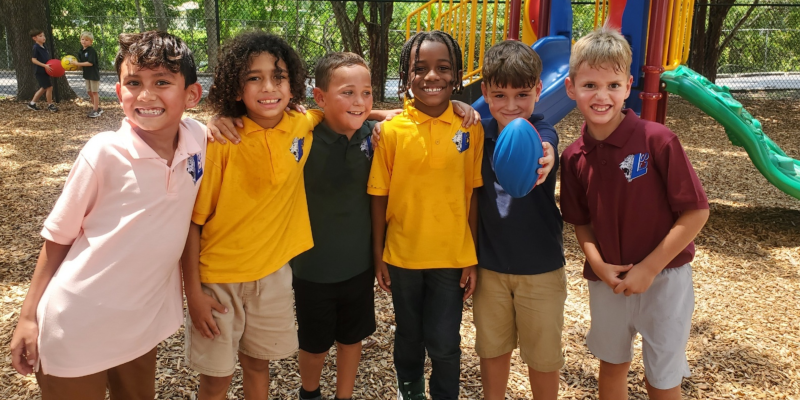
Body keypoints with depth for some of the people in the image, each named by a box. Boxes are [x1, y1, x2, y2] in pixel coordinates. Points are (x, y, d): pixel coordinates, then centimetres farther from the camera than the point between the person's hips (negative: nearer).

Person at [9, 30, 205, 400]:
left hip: (144, 320, 4)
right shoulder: (104, 152, -17)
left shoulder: (199, 140, -9)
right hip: (79, 326, -3)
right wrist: (29, 315, -5)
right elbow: (58, 234, -7)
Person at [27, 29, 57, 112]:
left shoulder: (43, 47, 12)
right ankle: (50, 105, 7)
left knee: (44, 88, 16)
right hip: (40, 71, -9)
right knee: (49, 87, -6)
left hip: (44, 71, 9)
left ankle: (32, 103, 25)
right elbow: (33, 59, -18)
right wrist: (45, 65, -26)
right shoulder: (36, 48, -14)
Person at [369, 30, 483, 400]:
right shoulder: (391, 130, -9)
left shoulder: (471, 129, -7)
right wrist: (378, 256, -1)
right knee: (409, 334, 20)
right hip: (402, 255, 1)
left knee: (444, 342, 8)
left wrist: (473, 258, -2)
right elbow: (379, 196, -3)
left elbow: (473, 194, -3)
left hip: (452, 256, 0)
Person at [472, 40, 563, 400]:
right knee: (492, 346, 19)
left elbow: (539, 153, -40)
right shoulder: (478, 133, -7)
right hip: (489, 264, 3)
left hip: (540, 266, -3)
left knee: (543, 353, 13)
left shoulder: (544, 134, -17)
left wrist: (540, 158, -65)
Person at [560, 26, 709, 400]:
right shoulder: (574, 157, -7)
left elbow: (696, 211, -16)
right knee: (612, 365, 23)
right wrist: (597, 263, -13)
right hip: (607, 281, 4)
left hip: (663, 279, -4)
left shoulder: (657, 140, -20)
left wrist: (648, 268, -17)